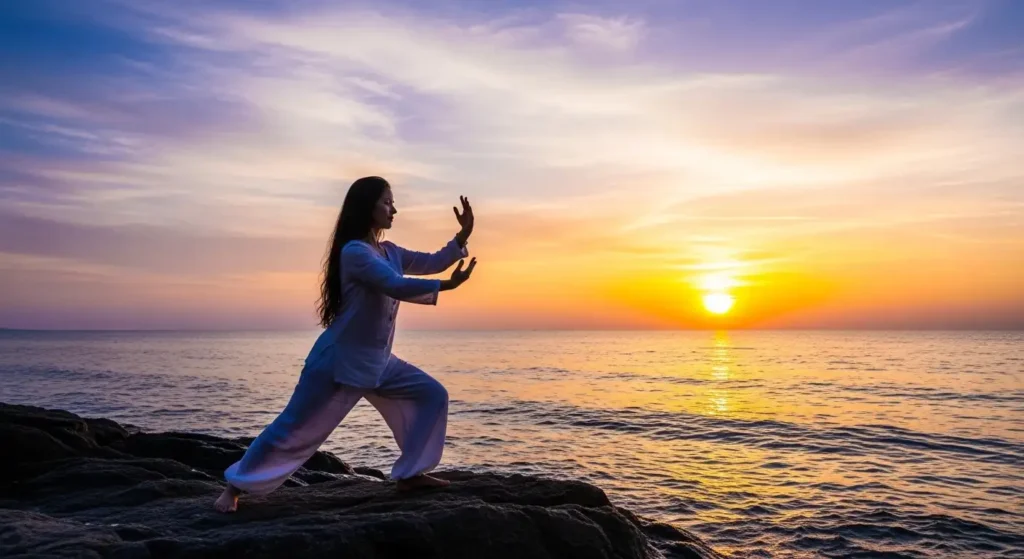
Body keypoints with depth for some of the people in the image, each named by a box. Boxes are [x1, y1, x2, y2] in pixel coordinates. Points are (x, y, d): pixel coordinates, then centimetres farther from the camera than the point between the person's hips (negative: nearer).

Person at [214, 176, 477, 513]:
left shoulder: (389, 252, 9)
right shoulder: (354, 252, -19)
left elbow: (432, 262, 11)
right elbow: (396, 286, -30)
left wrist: (463, 236, -1)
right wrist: (447, 285, -31)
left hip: (377, 362, 9)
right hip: (339, 362, -9)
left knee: (432, 395, 6)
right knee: (294, 429, -1)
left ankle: (410, 474, 13)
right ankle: (236, 487, 18)